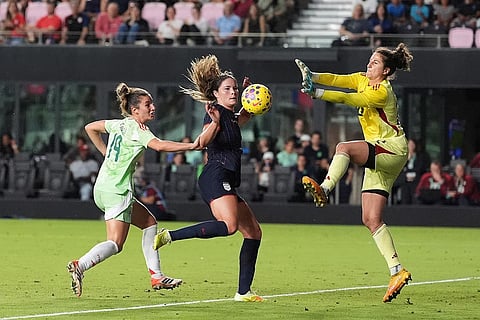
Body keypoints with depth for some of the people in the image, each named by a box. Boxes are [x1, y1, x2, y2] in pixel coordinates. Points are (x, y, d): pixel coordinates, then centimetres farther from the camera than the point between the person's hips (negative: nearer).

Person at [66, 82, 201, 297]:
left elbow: (90, 128, 26)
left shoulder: (120, 124, 12)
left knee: (149, 222, 18)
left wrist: (107, 152, 26)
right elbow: (159, 145, -30)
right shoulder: (136, 129, -12)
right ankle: (79, 267, -27)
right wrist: (192, 146, -32)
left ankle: (156, 277, 17)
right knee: (115, 243, -12)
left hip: (104, 188, 10)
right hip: (117, 191, -10)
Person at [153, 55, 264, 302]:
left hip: (227, 184, 10)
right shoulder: (216, 113, -6)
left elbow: (244, 117, 47)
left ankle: (244, 291, 8)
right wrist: (214, 122, -40)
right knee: (229, 225, -31)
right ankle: (169, 236, -26)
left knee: (253, 232, 8)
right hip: (216, 177, -10)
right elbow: (203, 142, -23)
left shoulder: (231, 117, 21)